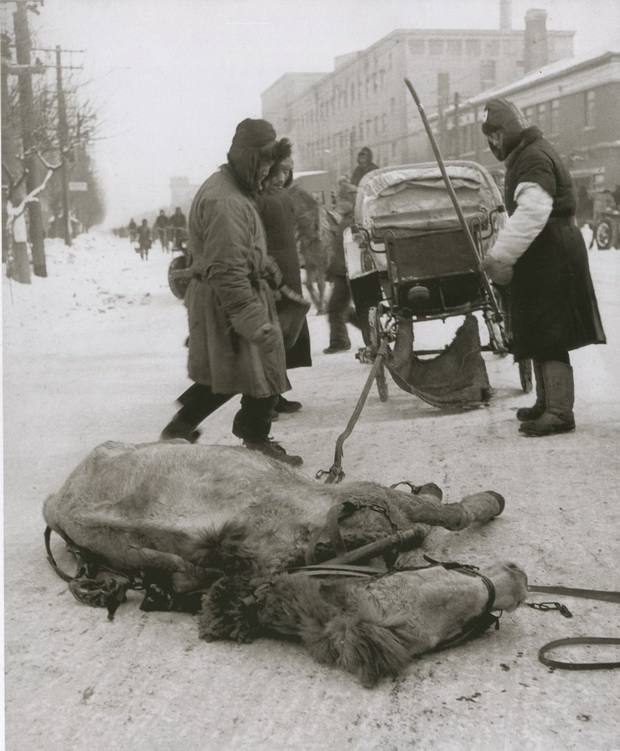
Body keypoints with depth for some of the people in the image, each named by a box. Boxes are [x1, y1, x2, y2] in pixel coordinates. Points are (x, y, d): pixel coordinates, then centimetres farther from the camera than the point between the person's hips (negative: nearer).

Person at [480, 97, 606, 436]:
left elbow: (532, 212, -29)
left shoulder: (535, 158, -16)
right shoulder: (522, 157, 19)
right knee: (539, 335, 16)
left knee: (548, 336, -10)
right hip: (542, 258, 11)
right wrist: (501, 253, 18)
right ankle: (547, 403, 26)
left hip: (551, 258, -11)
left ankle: (559, 411, -7)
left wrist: (500, 256, -29)